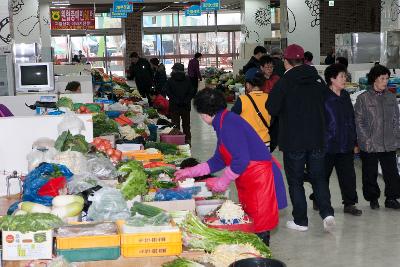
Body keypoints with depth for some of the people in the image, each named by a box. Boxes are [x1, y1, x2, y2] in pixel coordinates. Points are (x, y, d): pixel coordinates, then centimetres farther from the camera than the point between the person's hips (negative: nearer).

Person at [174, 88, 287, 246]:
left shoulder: (228, 124, -18)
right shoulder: (222, 123, 14)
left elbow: (241, 160, -24)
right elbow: (219, 160, 22)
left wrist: (222, 182, -11)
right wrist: (190, 172, 21)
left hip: (260, 178, -10)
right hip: (249, 182, 10)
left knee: (259, 229, -6)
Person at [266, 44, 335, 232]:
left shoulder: (284, 82, -12)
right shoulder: (318, 80, 3)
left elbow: (272, 109, -13)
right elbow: (324, 105, 9)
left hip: (293, 141, -4)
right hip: (317, 139, 4)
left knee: (295, 180, 8)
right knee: (319, 177, 14)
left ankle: (300, 221, 12)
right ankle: (327, 212, -2)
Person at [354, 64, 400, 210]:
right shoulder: (363, 98, -3)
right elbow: (358, 121, -3)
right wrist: (366, 140, -10)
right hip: (370, 146, -2)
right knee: (370, 173, 8)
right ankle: (373, 198, 23)